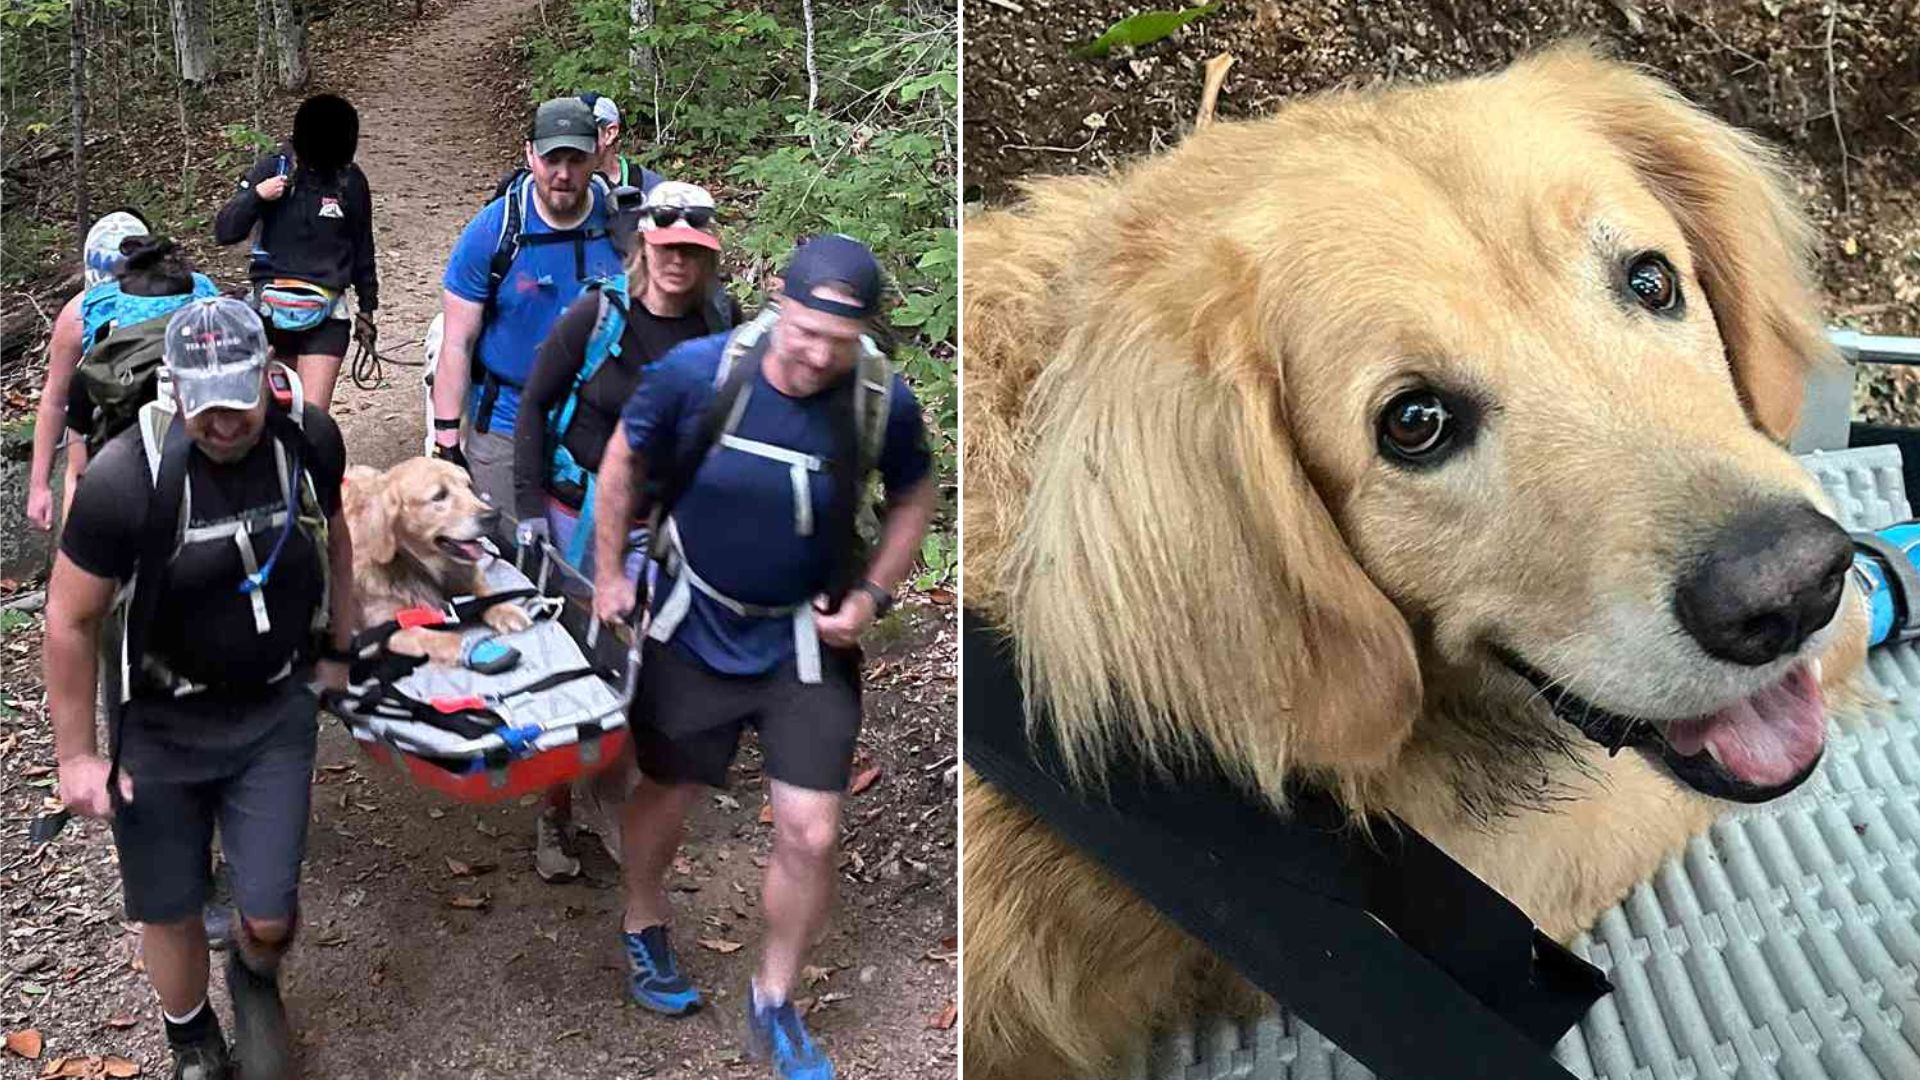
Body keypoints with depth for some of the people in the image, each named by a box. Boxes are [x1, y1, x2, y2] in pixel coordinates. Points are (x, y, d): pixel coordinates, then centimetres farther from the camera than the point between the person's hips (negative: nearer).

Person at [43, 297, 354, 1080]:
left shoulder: (309, 437, -15)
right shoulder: (125, 479, -26)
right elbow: (71, 620, -13)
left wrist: (339, 649, 15)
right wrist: (76, 756, -7)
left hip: (274, 710, 2)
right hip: (160, 723, -2)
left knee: (269, 916, 0)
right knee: (170, 910, 11)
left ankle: (256, 981, 39)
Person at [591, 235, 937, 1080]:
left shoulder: (885, 403, -18)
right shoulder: (696, 372, -21)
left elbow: (913, 497, 2)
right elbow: (623, 462, -2)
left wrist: (873, 593, -8)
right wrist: (608, 574, 1)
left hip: (808, 639, 0)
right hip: (694, 629, 0)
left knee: (810, 836, -3)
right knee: (666, 795, 19)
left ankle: (773, 1005, 23)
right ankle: (644, 929, 52)